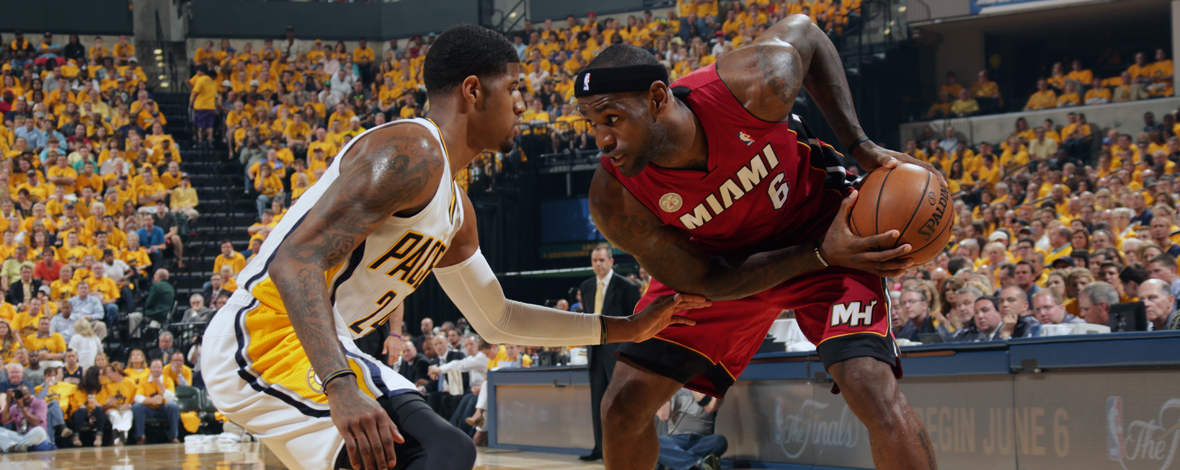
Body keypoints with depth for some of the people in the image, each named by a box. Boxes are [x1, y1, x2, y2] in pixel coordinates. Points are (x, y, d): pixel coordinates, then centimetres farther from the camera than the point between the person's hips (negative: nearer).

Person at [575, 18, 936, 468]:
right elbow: (705, 283, -19)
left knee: (875, 394, -23)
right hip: (719, 262, 2)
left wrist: (860, 146, -15)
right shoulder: (614, 199, -29)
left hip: (819, 224, -2)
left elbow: (803, 30, -9)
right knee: (623, 408, -4)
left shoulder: (755, 84, -34)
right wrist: (822, 256, -29)